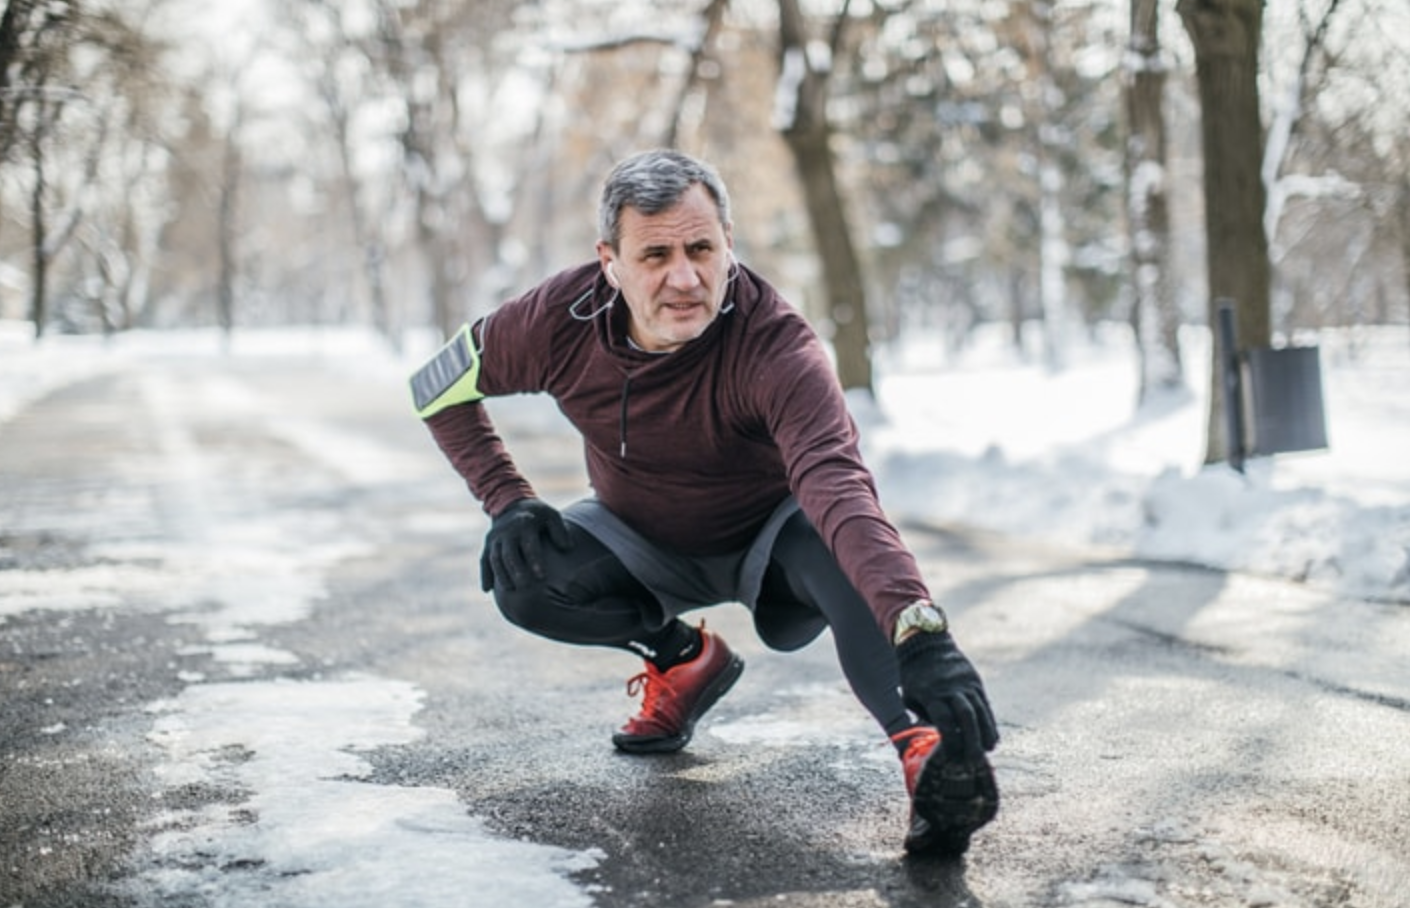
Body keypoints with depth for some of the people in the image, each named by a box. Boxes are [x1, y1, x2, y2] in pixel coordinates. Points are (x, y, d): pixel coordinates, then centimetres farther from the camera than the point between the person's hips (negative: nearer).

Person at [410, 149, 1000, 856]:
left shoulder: (773, 347, -35)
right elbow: (437, 386, -4)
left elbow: (836, 483, -52)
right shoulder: (561, 319, -23)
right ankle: (682, 657, 5)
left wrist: (921, 632, -68)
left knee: (836, 543, -36)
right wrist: (508, 502, -17)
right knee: (522, 578, -21)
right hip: (643, 543, 4)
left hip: (767, 542, -4)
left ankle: (929, 750, -45)